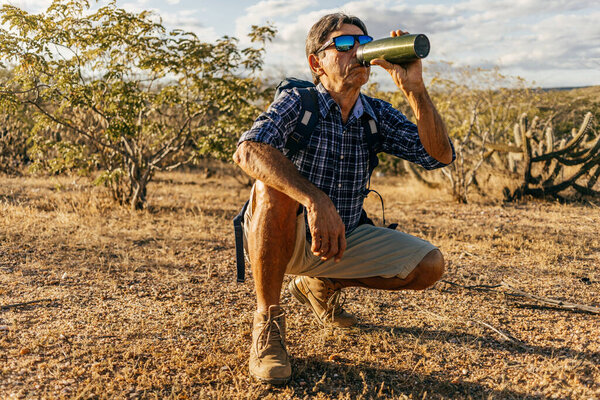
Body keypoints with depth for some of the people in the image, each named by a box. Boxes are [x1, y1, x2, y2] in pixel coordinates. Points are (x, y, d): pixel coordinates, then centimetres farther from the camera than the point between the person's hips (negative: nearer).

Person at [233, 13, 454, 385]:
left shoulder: (377, 114, -1)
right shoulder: (298, 103, -15)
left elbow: (440, 155, -11)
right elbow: (248, 149, -35)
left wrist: (415, 90, -25)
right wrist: (315, 200, -47)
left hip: (342, 239, 5)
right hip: (282, 240, -5)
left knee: (429, 266, -4)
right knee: (274, 189, -36)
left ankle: (321, 285, 16)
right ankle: (268, 320, -20)